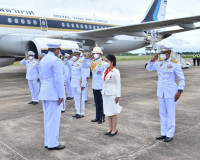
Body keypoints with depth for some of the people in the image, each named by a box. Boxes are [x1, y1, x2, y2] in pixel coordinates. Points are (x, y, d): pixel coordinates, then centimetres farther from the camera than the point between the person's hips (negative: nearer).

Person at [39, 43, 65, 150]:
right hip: (54, 94, -9)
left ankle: (48, 142, 21)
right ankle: (52, 144, 6)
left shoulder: (43, 60, 13)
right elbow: (58, 79, -19)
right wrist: (61, 95, -16)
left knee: (47, 117, 14)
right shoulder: (56, 60, -15)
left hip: (44, 93, 9)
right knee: (54, 119, -2)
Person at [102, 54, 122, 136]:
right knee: (108, 112, 12)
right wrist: (103, 93, 15)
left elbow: (118, 84, -13)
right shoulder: (105, 71, 10)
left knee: (113, 112, 1)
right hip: (106, 94, 7)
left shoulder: (115, 71, -12)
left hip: (112, 94, -7)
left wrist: (118, 96, -15)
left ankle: (114, 129, 13)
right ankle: (110, 128, 23)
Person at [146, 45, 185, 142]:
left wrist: (179, 92, -18)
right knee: (163, 113, 12)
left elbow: (181, 79, -8)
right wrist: (153, 59, 0)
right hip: (161, 92, 6)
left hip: (171, 93, -6)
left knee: (170, 114, 4)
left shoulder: (175, 64, -12)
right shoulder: (159, 63, 3)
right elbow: (149, 68, 18)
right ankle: (164, 133, 24)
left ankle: (170, 135, 16)